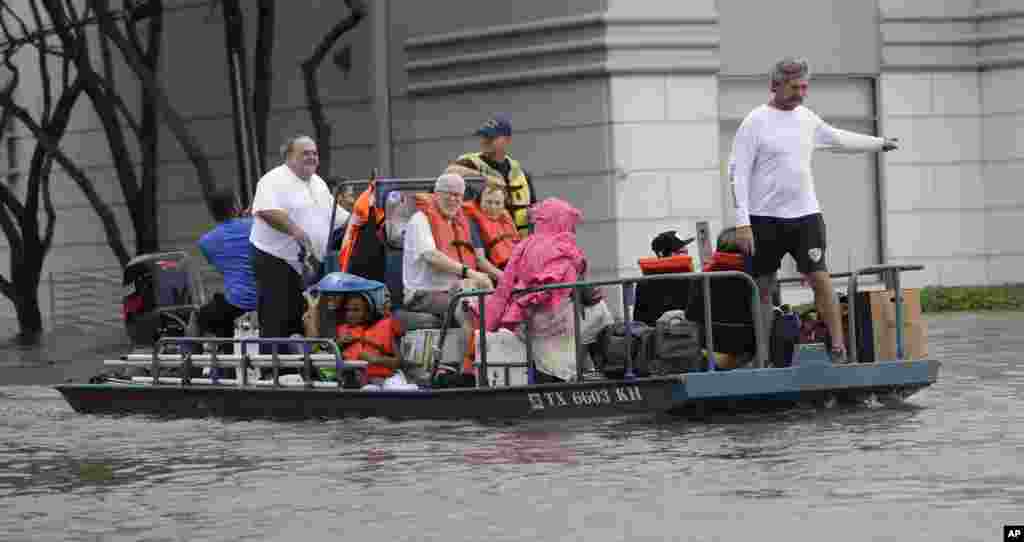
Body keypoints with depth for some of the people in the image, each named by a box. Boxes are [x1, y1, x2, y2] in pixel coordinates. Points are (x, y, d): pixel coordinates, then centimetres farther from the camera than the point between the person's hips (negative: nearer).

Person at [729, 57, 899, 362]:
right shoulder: (755, 122, -7)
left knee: (820, 278, -7)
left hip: (805, 214, 3)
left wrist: (879, 143, 36)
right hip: (765, 219, -3)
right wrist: (742, 222, -16)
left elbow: (838, 139, 29)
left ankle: (838, 348, -6)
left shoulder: (807, 119, 9)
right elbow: (738, 173, -10)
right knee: (763, 289, 4)